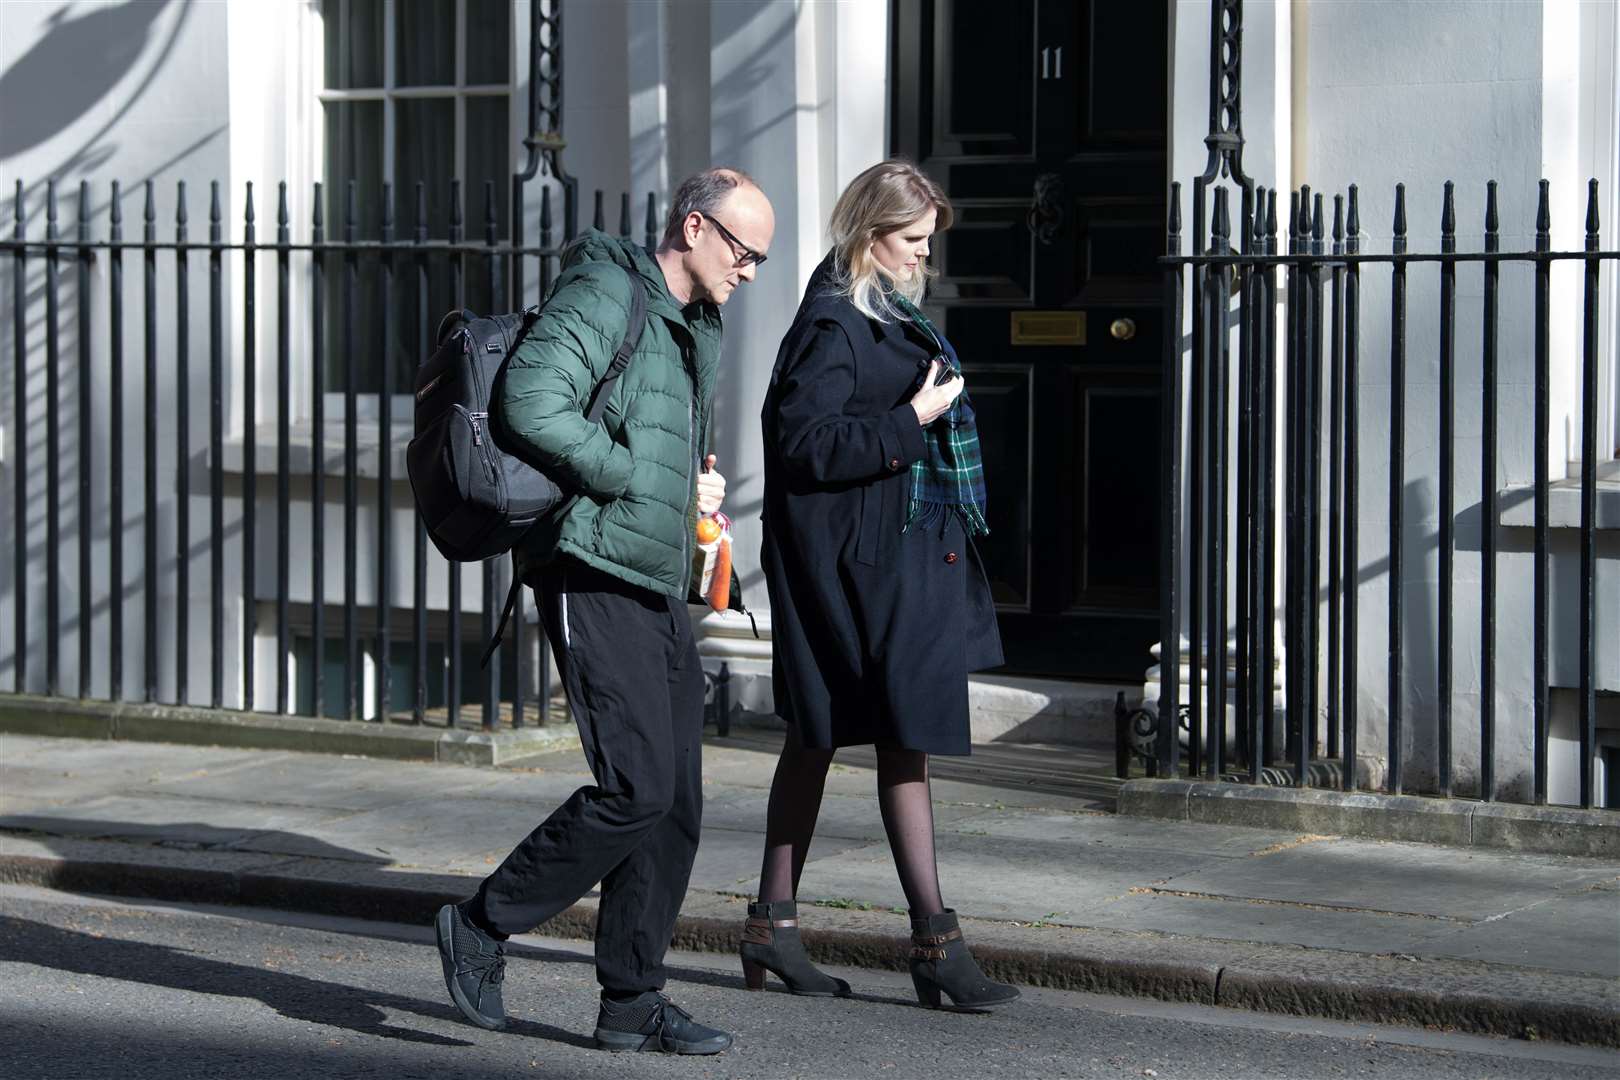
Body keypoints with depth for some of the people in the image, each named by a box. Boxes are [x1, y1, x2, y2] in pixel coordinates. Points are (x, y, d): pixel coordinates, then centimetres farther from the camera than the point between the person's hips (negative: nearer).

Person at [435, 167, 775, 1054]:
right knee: (635, 787, -14)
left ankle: (632, 1000, 13)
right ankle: (481, 929, 1)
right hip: (593, 577, -10)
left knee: (677, 799, 6)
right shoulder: (605, 297, -9)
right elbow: (530, 403, -22)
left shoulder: (697, 330, 21)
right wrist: (647, 482, -16)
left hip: (661, 587, 10)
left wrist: (700, 487, 10)